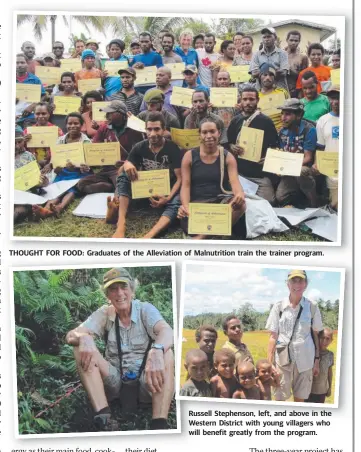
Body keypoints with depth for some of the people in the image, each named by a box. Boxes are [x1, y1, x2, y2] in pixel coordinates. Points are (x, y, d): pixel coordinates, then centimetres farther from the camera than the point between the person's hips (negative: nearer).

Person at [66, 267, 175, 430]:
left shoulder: (145, 309, -6)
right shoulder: (104, 313, 1)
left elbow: (167, 331, -27)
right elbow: (71, 335, -9)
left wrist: (156, 350, -51)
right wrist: (84, 338, -35)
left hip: (145, 379, -2)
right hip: (114, 380, 2)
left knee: (165, 354, -31)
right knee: (83, 348, -20)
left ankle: (159, 425, -42)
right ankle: (104, 417, -34)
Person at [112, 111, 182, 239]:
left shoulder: (173, 149, -9)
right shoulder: (139, 147, -1)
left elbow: (179, 178, -13)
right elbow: (126, 166, -1)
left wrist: (168, 198, -30)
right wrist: (127, 165, -28)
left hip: (166, 191, -3)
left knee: (176, 204, -36)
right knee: (123, 177, -22)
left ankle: (148, 237, -59)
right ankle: (121, 224, -37)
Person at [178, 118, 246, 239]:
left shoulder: (228, 157, 7)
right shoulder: (189, 156, 7)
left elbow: (234, 181, -8)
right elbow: (185, 185, -1)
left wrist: (240, 194, -35)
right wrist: (185, 206, -23)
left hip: (221, 200, 2)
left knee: (240, 204, -35)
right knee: (188, 222, -38)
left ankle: (201, 236, -29)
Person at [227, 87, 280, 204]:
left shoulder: (266, 121, 0)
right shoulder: (235, 121, 9)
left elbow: (275, 146, 0)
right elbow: (229, 142, 17)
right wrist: (232, 147, -5)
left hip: (261, 173, -3)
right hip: (240, 172, 3)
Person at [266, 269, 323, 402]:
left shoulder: (312, 307, -1)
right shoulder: (278, 306, -3)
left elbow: (316, 335, 6)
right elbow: (273, 336, -2)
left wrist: (317, 360, 3)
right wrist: (269, 363, -5)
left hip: (305, 359, 1)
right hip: (283, 358, 0)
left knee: (300, 398, 10)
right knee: (279, 397, 5)